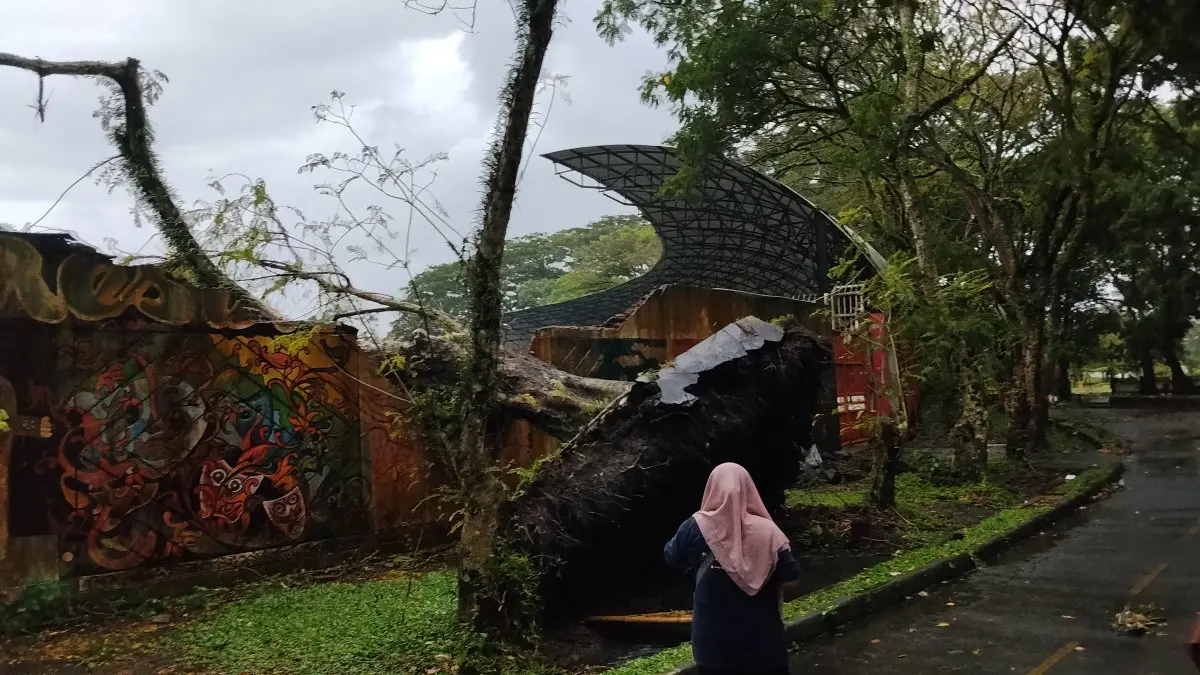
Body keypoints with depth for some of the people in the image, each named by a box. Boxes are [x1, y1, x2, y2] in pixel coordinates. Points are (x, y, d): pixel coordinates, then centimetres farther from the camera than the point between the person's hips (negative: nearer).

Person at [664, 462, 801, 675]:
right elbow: (791, 573, -10)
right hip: (762, 638, -1)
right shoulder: (766, 530, -13)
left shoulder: (695, 527, -10)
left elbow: (671, 557, 5)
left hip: (712, 640, 1)